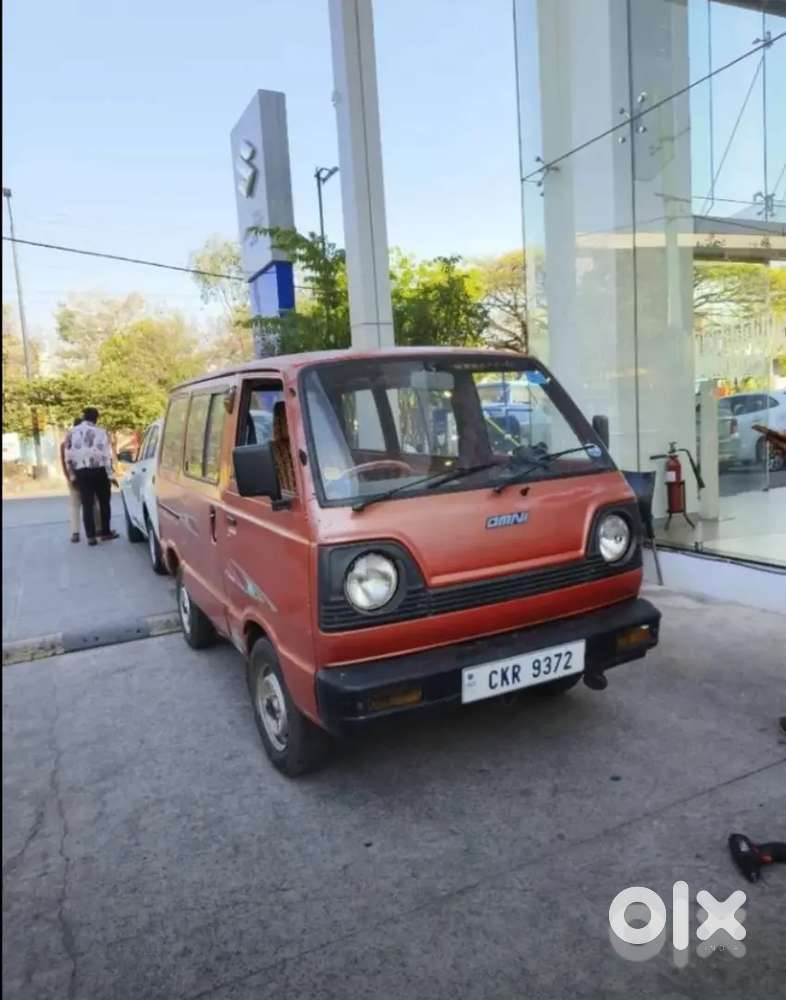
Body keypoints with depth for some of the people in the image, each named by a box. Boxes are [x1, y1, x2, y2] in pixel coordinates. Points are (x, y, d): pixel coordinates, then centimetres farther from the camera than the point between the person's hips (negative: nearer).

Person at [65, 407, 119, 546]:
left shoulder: (72, 432, 5)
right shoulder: (101, 432, -4)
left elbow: (68, 456, 4)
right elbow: (107, 456, -8)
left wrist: (72, 474, 12)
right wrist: (110, 475, -4)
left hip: (81, 472, 2)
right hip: (99, 471, -2)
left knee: (87, 505, 3)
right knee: (104, 502, 12)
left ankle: (91, 536, -1)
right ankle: (106, 532, 17)